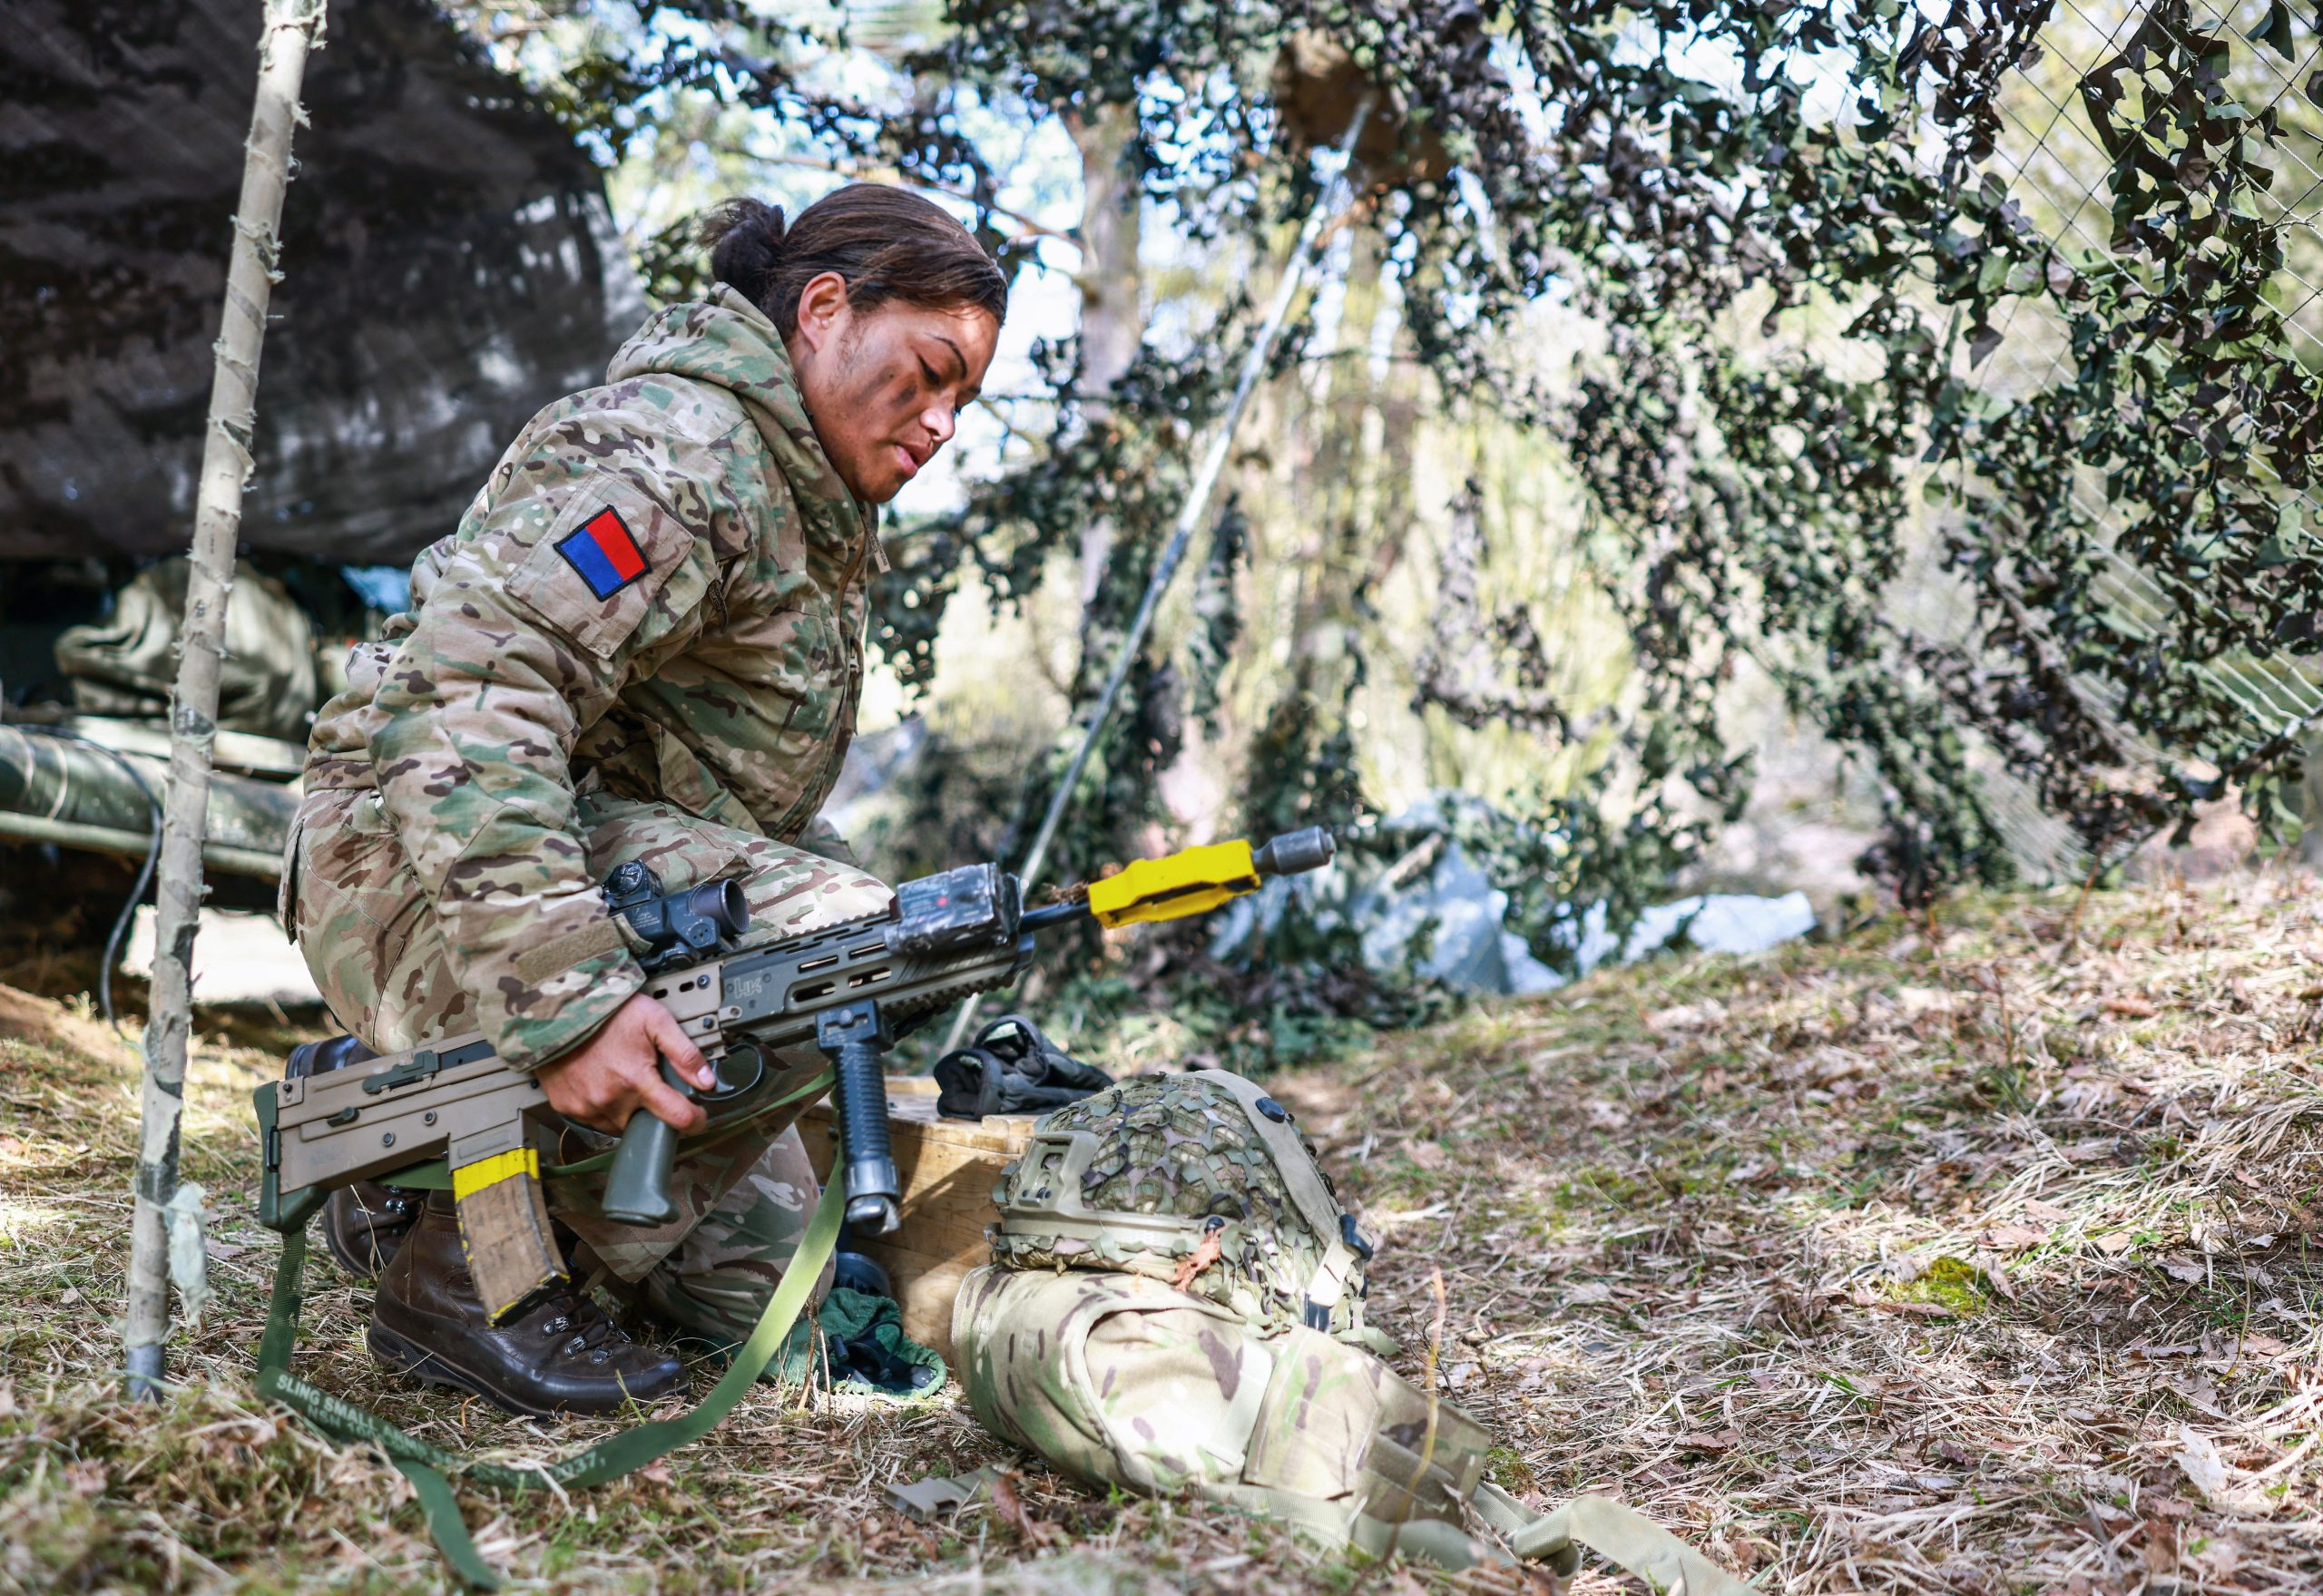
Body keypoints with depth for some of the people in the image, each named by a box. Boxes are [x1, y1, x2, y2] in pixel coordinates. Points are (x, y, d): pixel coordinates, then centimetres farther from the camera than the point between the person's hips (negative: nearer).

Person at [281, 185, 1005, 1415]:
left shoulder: (815, 511, 15)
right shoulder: (672, 452, -18)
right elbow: (461, 697, -31)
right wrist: (565, 994, -39)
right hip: (425, 868, -10)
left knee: (760, 1278, 10)